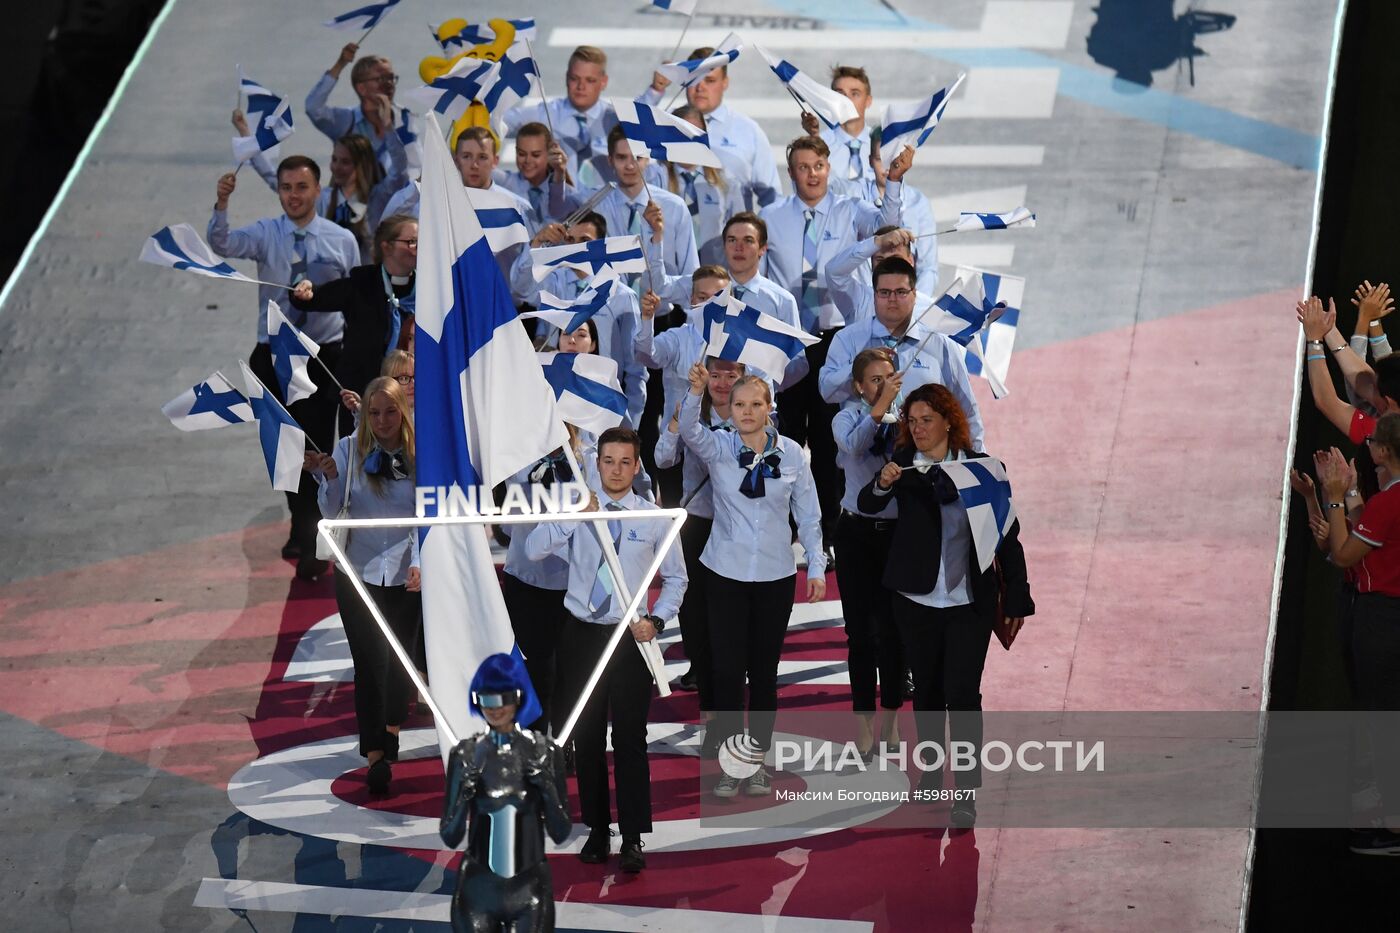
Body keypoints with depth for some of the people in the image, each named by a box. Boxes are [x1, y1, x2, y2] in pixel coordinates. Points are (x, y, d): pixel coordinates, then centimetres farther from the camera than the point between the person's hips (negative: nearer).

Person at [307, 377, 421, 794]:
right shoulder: (349, 450, -4)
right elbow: (331, 512, -6)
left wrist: (422, 564, -14)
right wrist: (329, 478, -24)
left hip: (407, 575, 0)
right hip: (359, 572, 0)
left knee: (399, 659, 5)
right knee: (368, 663, -2)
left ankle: (392, 727, 34)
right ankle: (375, 755, 4)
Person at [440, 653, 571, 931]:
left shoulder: (541, 752, -3)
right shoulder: (465, 754, -3)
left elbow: (561, 833, -1)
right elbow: (450, 837, -1)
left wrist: (548, 787, -16)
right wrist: (464, 796, -18)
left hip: (529, 889, 0)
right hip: (478, 889, 0)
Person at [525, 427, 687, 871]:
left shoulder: (653, 519, 1)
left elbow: (676, 578, 11)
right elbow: (533, 550, -15)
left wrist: (657, 620, -4)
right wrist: (575, 516, -26)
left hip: (630, 639, -1)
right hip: (582, 634, 1)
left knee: (630, 739, -3)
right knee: (587, 737, 8)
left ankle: (633, 839, 1)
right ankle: (597, 830, 19)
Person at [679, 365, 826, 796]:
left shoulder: (790, 453, -2)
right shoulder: (718, 447, -4)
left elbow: (808, 513, 4)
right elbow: (689, 430, -26)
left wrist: (816, 567, 1)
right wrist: (696, 391, -45)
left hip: (775, 575, 1)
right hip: (726, 573, -1)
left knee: (764, 670, 8)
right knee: (727, 669, -2)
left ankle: (758, 758, 18)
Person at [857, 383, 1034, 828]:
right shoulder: (905, 464, 0)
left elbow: (1007, 533, 1)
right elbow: (866, 505, -13)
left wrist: (1017, 599, 0)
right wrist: (882, 485, -36)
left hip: (970, 602, -2)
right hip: (916, 599, 2)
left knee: (963, 693, -8)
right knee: (926, 690, 13)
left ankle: (966, 792, -6)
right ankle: (932, 774, 28)